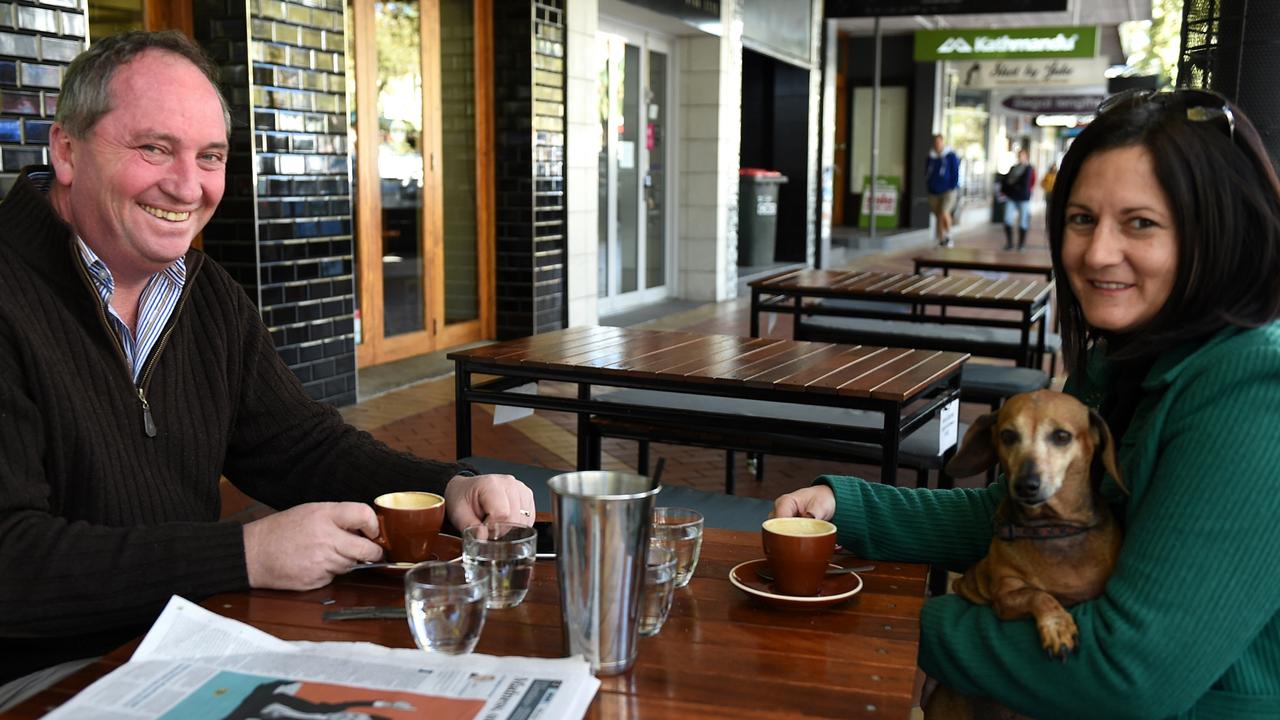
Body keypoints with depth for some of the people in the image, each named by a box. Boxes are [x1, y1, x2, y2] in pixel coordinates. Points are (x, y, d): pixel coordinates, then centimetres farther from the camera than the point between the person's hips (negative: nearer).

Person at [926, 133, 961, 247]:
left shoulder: (951, 156, -5)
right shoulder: (931, 157, 9)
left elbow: (955, 173, -4)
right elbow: (927, 174, 15)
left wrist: (953, 188, -10)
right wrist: (928, 189, 7)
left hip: (948, 191, -5)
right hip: (934, 193, 5)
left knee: (944, 213, -19)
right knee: (938, 217, 5)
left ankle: (948, 236, 0)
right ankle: (941, 240, 14)